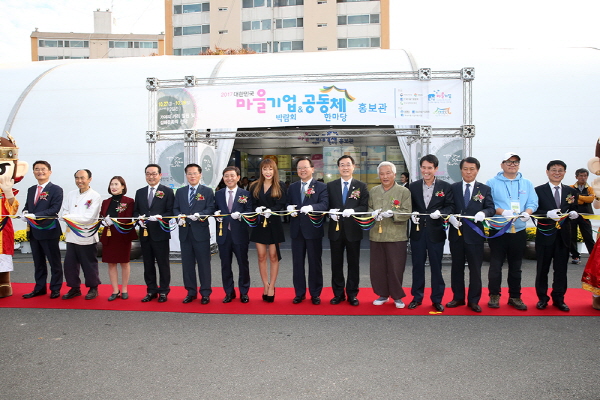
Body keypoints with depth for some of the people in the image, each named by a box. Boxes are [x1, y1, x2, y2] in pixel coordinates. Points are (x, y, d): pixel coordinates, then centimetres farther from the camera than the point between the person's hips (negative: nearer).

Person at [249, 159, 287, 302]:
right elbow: (252, 204, 6)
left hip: (274, 224, -2)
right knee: (261, 256, 5)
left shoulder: (280, 186, 0)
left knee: (273, 256, 2)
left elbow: (282, 204, -7)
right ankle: (265, 286, 17)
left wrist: (270, 211, -23)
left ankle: (271, 287, 13)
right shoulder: (255, 186, 8)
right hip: (259, 224, 3)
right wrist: (257, 209, -16)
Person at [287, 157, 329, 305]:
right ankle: (299, 293, 22)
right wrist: (289, 208, -12)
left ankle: (315, 294, 18)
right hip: (297, 230, 4)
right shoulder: (292, 187, 13)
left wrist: (311, 207, -33)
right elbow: (288, 204, 11)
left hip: (313, 229, -4)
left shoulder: (321, 186, -2)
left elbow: (324, 204, -15)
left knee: (315, 263, 6)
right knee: (297, 263, 9)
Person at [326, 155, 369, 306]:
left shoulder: (361, 186, 3)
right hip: (336, 229, 2)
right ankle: (338, 293, 21)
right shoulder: (330, 186, 8)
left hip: (353, 230, -1)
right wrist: (330, 212, -15)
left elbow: (365, 206, -4)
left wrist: (353, 211, -22)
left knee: (353, 263, 6)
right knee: (336, 263, 8)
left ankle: (352, 294, 18)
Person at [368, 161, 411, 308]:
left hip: (396, 236, -3)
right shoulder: (373, 191, 11)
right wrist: (373, 213, -7)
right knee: (377, 267, 8)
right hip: (376, 235, 4)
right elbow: (368, 208, 15)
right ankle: (383, 294, 24)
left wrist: (392, 213, -22)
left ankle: (397, 296, 19)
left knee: (396, 268, 2)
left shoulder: (404, 191, -1)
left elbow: (407, 213, -6)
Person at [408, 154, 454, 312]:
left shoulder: (445, 186, 0)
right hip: (417, 231, 2)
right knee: (417, 265, 10)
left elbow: (451, 206, -2)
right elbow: (409, 206, 8)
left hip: (436, 232, -2)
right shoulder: (413, 186, 6)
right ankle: (417, 297, 22)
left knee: (436, 266, 7)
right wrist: (413, 213, -13)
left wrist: (440, 213, -20)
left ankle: (437, 299, 19)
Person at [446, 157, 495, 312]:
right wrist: (450, 216, -16)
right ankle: (458, 298, 24)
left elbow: (491, 208, -2)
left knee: (475, 269, 5)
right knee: (457, 267, 11)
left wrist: (483, 213, -24)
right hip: (456, 233, 1)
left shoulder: (485, 189, 5)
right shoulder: (453, 188, 7)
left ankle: (473, 300, 17)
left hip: (475, 235, -1)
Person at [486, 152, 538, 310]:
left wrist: (527, 212, -17)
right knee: (495, 265, 1)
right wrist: (502, 212, -21)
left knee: (516, 266, 11)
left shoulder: (527, 184, 11)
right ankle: (494, 295, 15)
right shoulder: (492, 183, 1)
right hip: (498, 230, -3)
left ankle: (515, 297, 22)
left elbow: (533, 203, 5)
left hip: (519, 231, 3)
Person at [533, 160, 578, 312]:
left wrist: (573, 214, -10)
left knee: (561, 268, 8)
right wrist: (548, 214, -23)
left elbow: (574, 210, 12)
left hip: (563, 235, 3)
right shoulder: (539, 191, -2)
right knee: (542, 268, 7)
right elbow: (534, 211, -6)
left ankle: (558, 299, 20)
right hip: (545, 235, -3)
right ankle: (542, 298, 20)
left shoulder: (571, 191, 9)